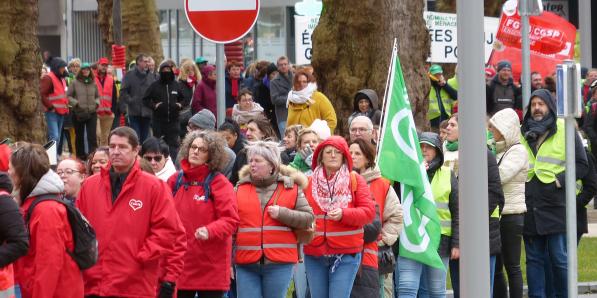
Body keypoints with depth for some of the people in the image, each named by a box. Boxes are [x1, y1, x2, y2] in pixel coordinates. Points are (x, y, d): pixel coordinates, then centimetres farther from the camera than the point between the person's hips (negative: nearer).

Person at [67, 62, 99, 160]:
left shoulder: (93, 83, 8)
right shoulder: (75, 83, -1)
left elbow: (97, 96, 21)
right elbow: (68, 96, 0)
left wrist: (97, 102, 2)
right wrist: (76, 103, -12)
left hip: (92, 113, 1)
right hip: (78, 113, -1)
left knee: (92, 136, -9)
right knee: (79, 136, 9)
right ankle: (81, 154, 20)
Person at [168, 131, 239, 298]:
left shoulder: (219, 183, -6)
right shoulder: (175, 181, 8)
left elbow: (231, 220, -12)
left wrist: (210, 231, -28)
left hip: (211, 267, -4)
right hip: (180, 265, 4)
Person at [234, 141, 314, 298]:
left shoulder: (291, 187, 5)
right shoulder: (240, 189, 9)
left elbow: (308, 218, 3)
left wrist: (282, 214, -12)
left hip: (279, 263, -2)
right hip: (246, 263, 2)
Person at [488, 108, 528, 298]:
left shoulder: (518, 151, -8)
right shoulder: (496, 150, 16)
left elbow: (500, 176, -20)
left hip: (511, 215, -8)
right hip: (495, 214, 8)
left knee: (512, 266, -4)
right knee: (494, 267, 8)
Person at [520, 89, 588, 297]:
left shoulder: (565, 131, 1)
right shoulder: (523, 133, 13)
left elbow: (581, 165, 0)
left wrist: (559, 180, -11)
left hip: (555, 206, -4)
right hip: (530, 207, 4)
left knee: (559, 259, -1)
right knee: (534, 260, 6)